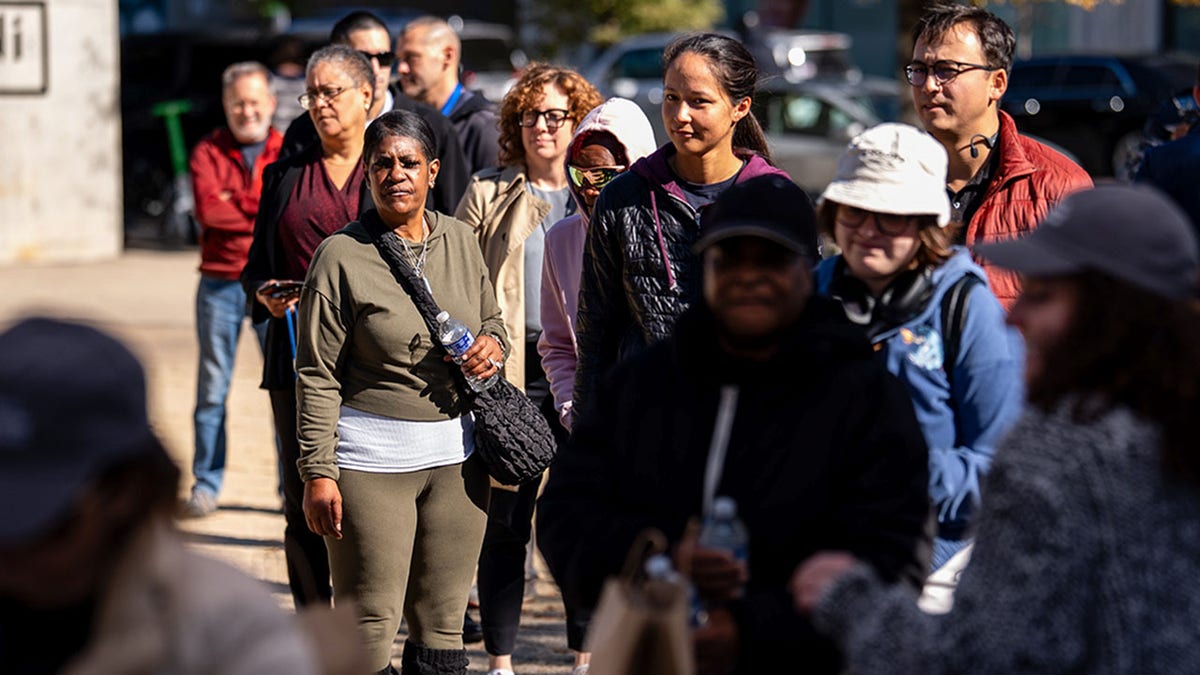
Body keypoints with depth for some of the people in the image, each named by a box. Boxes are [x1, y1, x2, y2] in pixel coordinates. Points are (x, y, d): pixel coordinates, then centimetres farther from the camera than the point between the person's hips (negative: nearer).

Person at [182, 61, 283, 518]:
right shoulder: (208, 152, 6)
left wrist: (236, 203, -12)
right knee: (213, 386, 3)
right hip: (220, 283, 0)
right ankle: (206, 484, 11)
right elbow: (208, 209, -10)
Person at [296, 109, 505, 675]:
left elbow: (492, 319, 22)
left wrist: (492, 346, -3)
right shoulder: (340, 256, -7)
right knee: (369, 627, -3)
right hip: (371, 461, -5)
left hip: (456, 455, 5)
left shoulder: (460, 240, 6)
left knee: (442, 625, 10)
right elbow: (317, 376, -7)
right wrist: (318, 473, -11)